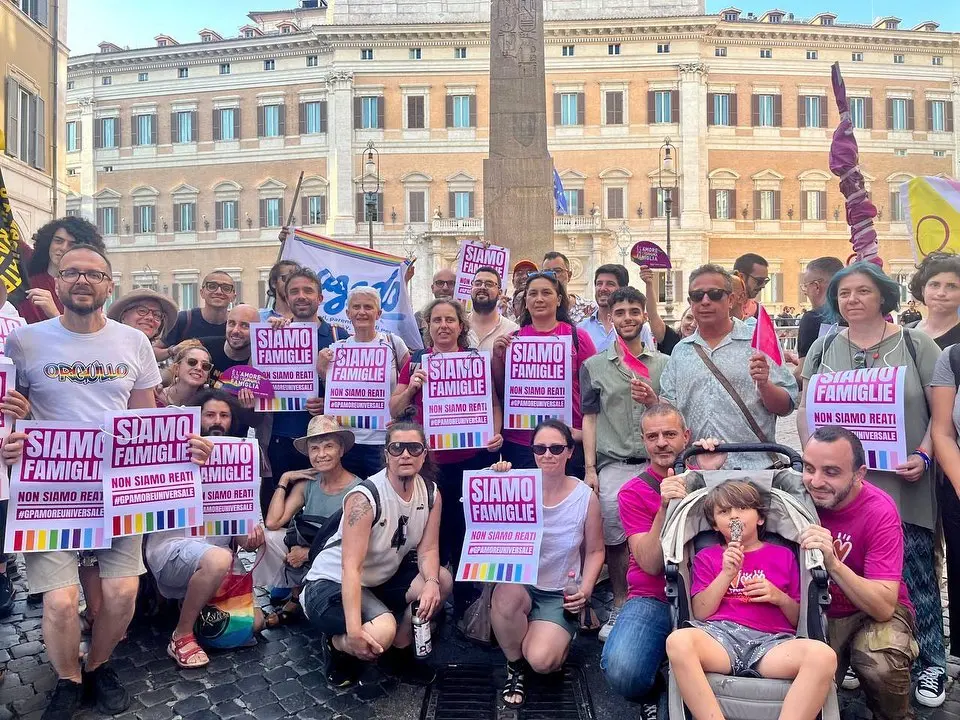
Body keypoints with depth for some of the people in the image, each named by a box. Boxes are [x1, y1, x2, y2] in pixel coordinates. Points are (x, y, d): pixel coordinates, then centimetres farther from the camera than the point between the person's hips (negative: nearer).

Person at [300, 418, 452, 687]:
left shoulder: (431, 495, -6)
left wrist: (430, 583, -30)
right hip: (331, 583, -7)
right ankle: (337, 645, 2)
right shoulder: (364, 498, -26)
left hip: (381, 581, 7)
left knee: (442, 580, -16)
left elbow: (428, 549, -7)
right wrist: (354, 629, -40)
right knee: (381, 632, -33)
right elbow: (351, 567, -31)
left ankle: (400, 648, 6)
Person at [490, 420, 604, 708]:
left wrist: (586, 589, -11)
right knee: (504, 597, -36)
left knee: (541, 661, -23)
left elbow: (595, 551, 5)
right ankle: (515, 666, -4)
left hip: (560, 594, 0)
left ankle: (561, 637, 17)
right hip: (520, 583, 1)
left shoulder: (586, 497, -6)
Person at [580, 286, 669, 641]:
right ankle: (620, 606, 14)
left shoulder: (663, 364, 11)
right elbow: (589, 418, 8)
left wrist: (653, 402, -12)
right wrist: (589, 469, 0)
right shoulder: (594, 365, 10)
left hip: (655, 463, 1)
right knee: (615, 539, -5)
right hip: (612, 465, 0)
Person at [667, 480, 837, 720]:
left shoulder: (783, 555, 23)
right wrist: (727, 573, 0)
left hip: (771, 641, 1)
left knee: (823, 655, -34)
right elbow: (700, 613, 9)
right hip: (720, 634, -1)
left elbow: (800, 618, 21)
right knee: (678, 641, -37)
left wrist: (780, 598, 0)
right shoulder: (707, 556, 22)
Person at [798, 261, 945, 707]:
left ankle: (931, 663, 19)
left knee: (914, 570, 3)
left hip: (902, 484, -2)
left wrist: (923, 456, -12)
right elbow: (805, 408, 11)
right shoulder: (824, 348, 11)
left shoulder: (916, 345, 3)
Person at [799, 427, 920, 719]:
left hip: (876, 613, -1)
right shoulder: (801, 495, -15)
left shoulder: (879, 511, -23)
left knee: (880, 664, -34)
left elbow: (884, 607, -30)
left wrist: (832, 563, -44)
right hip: (816, 612, 2)